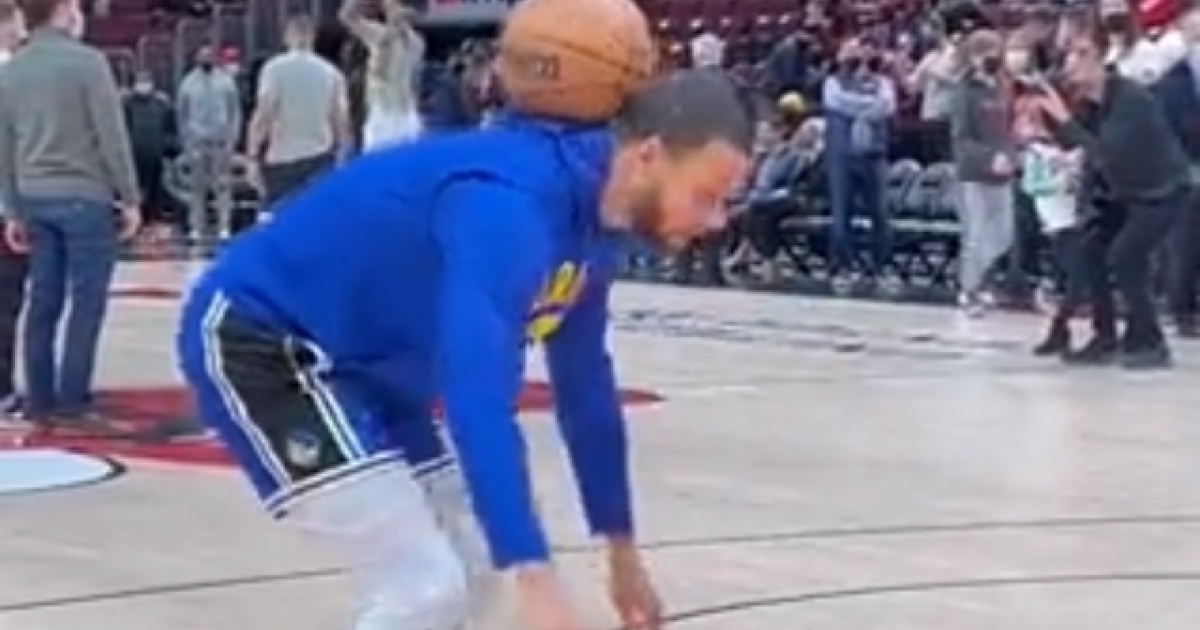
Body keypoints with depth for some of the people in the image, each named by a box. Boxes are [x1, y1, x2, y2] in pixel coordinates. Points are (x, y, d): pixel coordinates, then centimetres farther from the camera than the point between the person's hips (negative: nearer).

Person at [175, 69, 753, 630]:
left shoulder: (589, 220, -1)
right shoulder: (511, 202, -31)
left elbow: (585, 386, 13)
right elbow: (477, 395, -42)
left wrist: (622, 552, 18)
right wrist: (536, 580, -50)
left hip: (362, 363, 10)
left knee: (468, 571, 14)